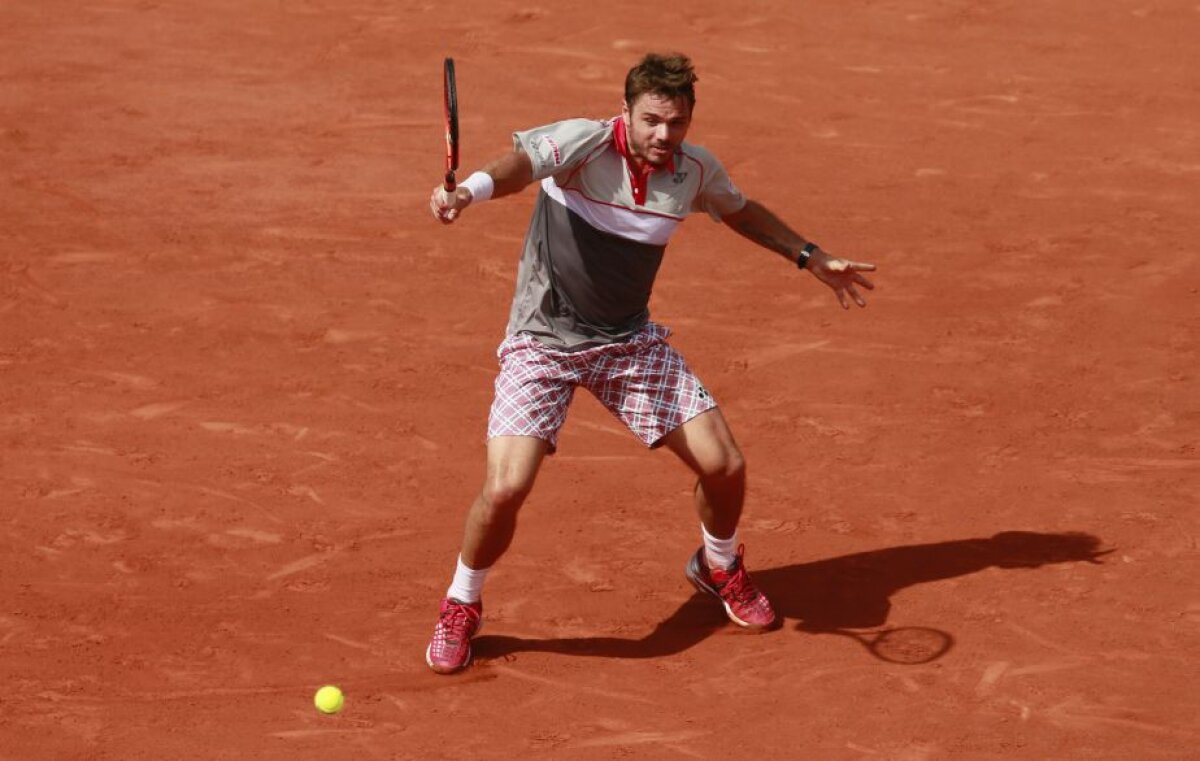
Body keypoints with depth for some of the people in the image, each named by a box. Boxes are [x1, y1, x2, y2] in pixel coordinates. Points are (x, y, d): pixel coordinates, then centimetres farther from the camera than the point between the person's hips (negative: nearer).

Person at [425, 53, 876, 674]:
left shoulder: (696, 171, -5)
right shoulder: (585, 143, -21)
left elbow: (740, 210, 19)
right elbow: (522, 161, -43)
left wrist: (810, 257, 24)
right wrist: (469, 191, -64)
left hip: (631, 342, 5)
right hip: (543, 344, -4)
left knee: (724, 465, -1)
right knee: (506, 488, -21)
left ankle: (718, 567, 35)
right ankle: (461, 606, 9)